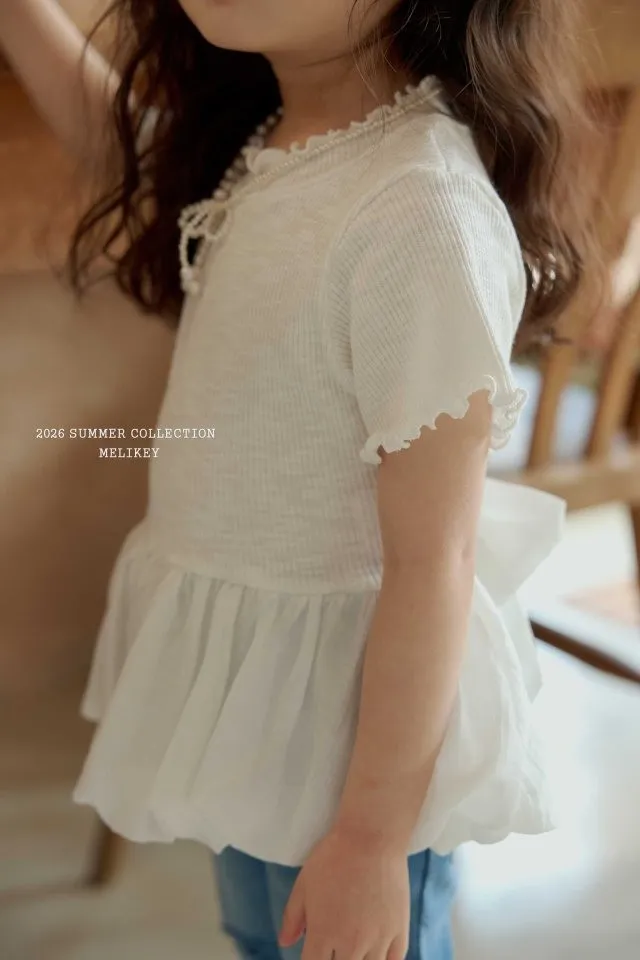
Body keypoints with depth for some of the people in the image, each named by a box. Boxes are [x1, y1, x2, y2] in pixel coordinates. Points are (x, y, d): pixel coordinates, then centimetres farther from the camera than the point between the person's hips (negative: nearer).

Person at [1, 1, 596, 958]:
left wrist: (373, 838, -18)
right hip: (243, 653, 8)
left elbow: (432, 568, -27)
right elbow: (110, 127, 18)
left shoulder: (423, 215, -33)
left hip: (354, 692, -8)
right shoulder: (252, 127, -6)